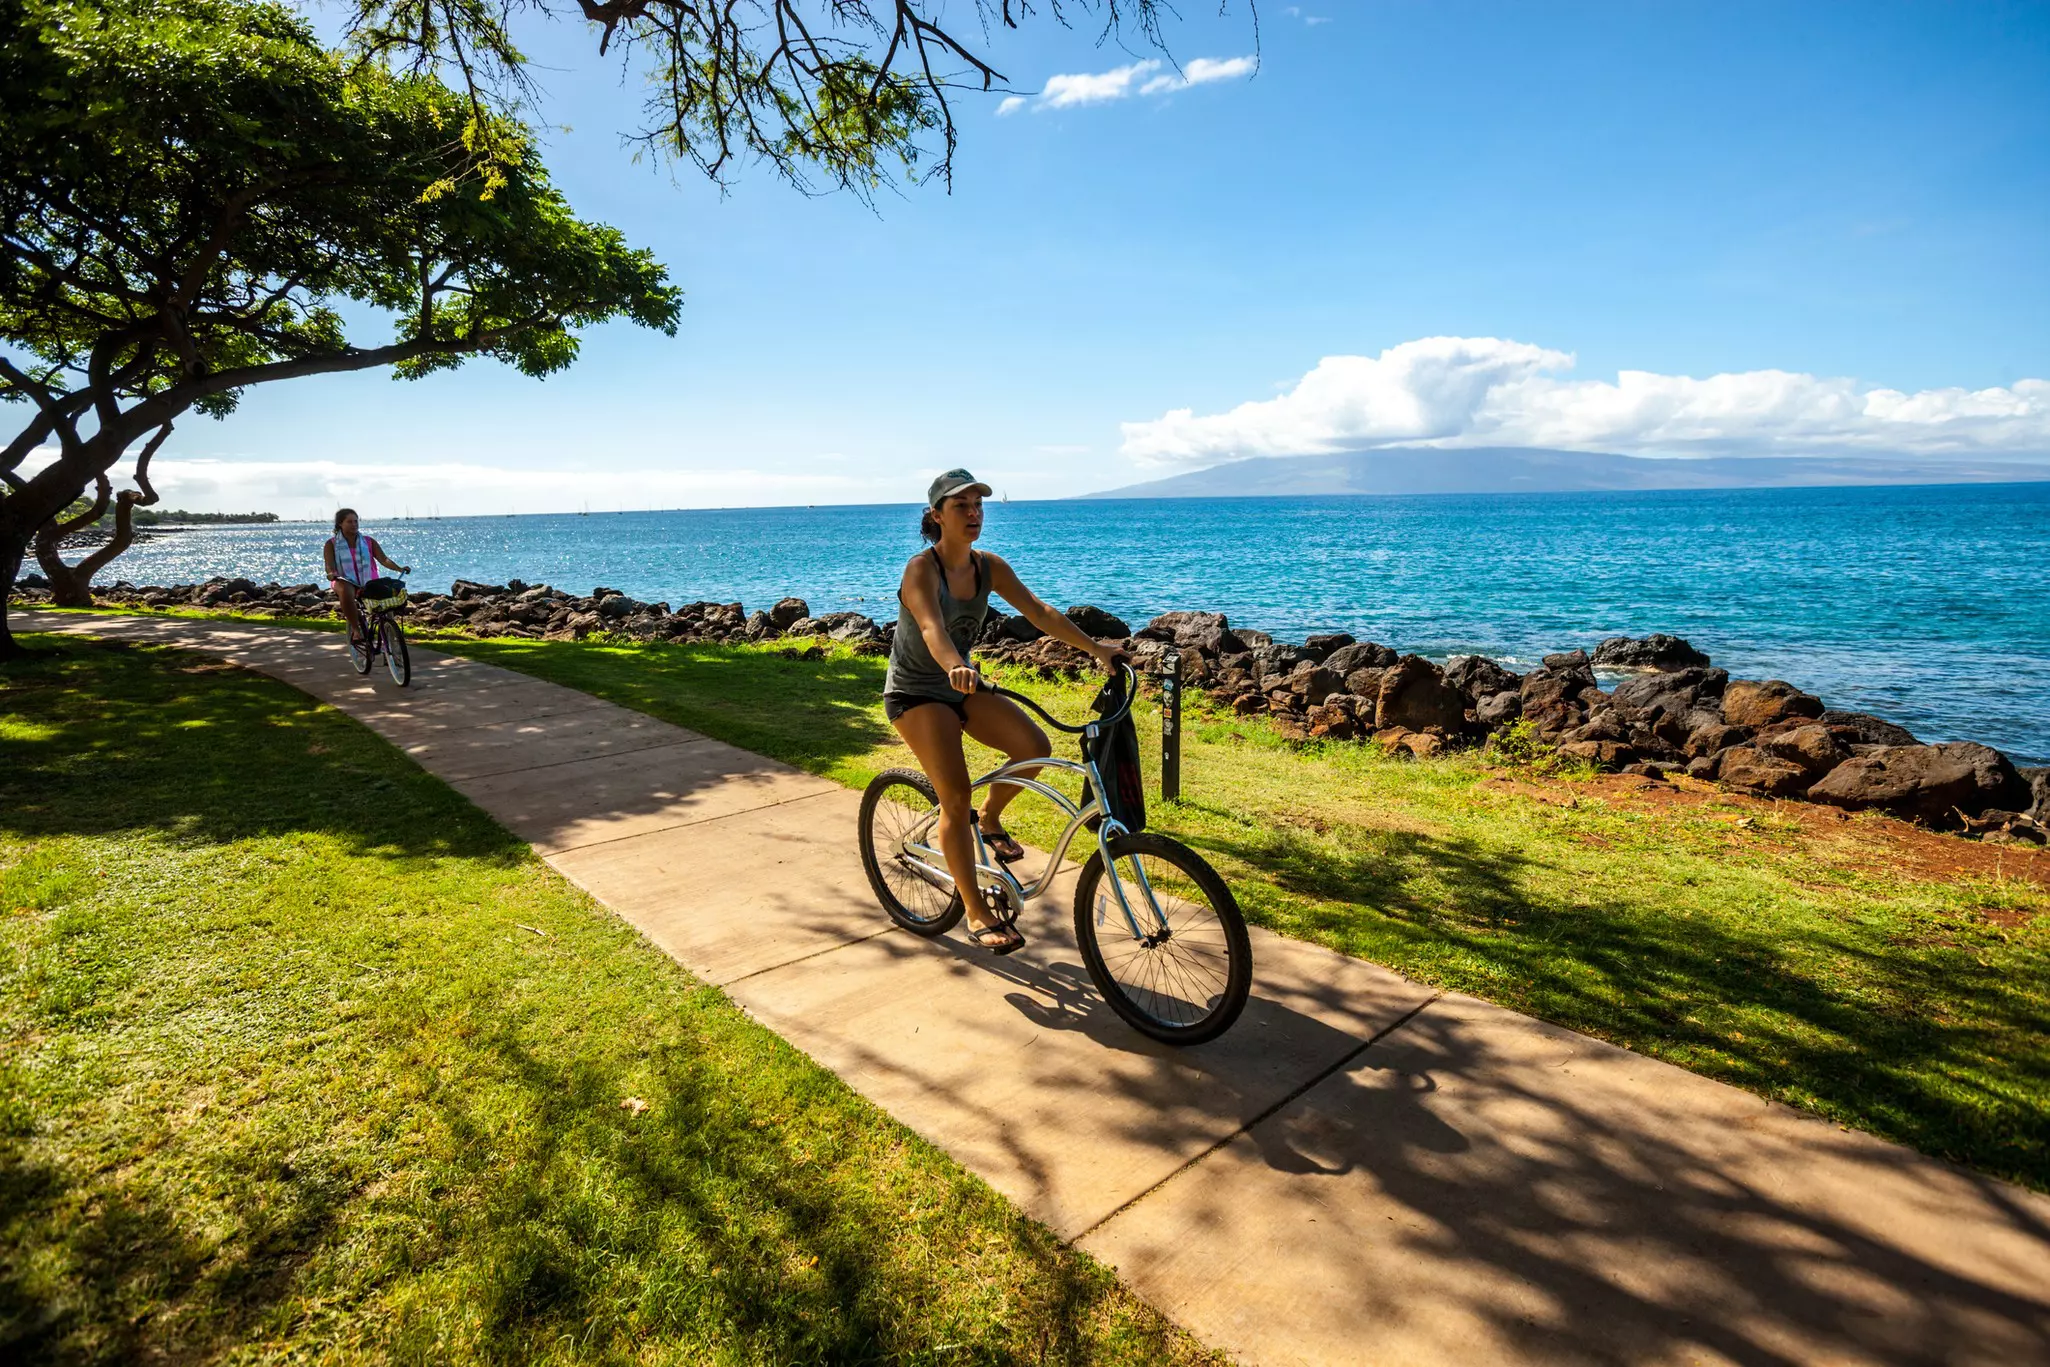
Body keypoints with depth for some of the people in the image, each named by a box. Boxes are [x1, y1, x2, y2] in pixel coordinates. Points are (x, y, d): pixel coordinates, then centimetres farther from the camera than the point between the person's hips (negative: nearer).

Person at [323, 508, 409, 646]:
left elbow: (384, 559, -1)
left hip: (368, 583, 2)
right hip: (346, 582, -2)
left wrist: (399, 569, -22)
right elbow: (329, 565, -6)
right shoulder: (332, 544, 8)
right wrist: (331, 574, -31)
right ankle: (355, 629, -26)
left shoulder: (368, 542, 11)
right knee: (345, 591, -40)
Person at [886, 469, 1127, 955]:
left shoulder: (988, 566, -3)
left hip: (960, 686, 6)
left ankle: (991, 820, 15)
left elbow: (1038, 612, -4)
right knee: (955, 795, -18)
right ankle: (978, 914, -6)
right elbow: (932, 627, -39)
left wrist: (1095, 647, -11)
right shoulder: (921, 569, -21)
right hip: (915, 692, -6)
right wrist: (956, 668, -59)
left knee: (1035, 747, -14)